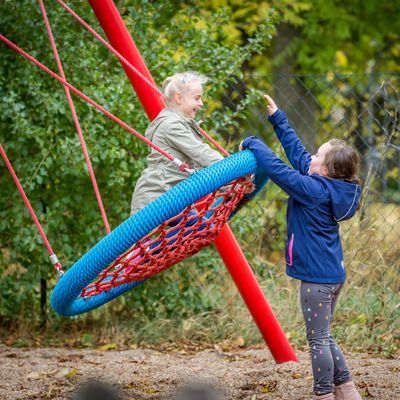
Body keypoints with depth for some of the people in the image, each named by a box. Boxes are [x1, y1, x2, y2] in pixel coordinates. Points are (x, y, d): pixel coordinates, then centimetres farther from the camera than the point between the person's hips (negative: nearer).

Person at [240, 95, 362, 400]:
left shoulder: (314, 190, -19)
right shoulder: (332, 186, 5)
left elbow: (277, 169, -22)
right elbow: (297, 153, 14)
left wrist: (253, 144, -7)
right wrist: (278, 119, 18)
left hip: (317, 276, -9)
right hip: (333, 273, 9)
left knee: (319, 341, -1)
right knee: (324, 339, 18)